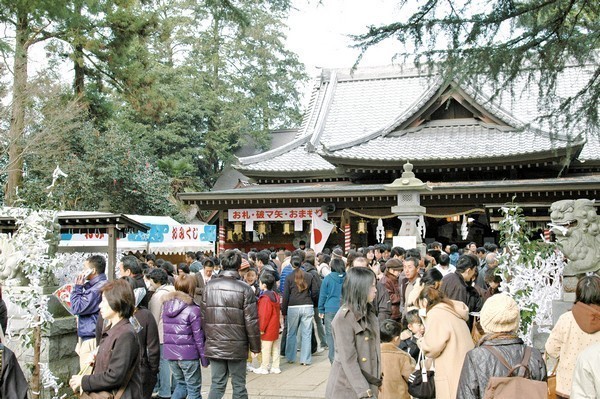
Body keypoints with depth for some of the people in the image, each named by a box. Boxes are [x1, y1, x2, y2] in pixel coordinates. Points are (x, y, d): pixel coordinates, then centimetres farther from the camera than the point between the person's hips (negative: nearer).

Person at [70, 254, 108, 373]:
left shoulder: (98, 288, -19)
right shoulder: (94, 285, 14)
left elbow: (77, 308, -16)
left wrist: (78, 287, -8)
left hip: (91, 340, -10)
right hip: (86, 337, 10)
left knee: (88, 374, -5)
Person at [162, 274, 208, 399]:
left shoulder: (166, 306, 5)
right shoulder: (193, 310, -14)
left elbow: (166, 331, 11)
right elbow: (198, 336, -12)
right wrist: (204, 357, -5)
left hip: (170, 353, 6)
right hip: (188, 355, -6)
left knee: (181, 384, 21)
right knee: (193, 389, 7)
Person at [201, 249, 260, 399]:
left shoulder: (209, 286, 1)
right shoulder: (244, 289, -10)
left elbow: (203, 316, 5)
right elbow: (251, 321, -9)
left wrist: (205, 340, 15)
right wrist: (255, 347, 0)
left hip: (214, 346, 3)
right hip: (237, 346, -3)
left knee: (217, 384, 10)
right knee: (239, 385, 8)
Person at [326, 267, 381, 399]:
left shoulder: (368, 313, 7)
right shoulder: (344, 318, -18)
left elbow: (373, 349, 10)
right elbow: (349, 361, -21)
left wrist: (374, 384, 7)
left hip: (368, 383, 7)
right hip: (348, 388, -7)